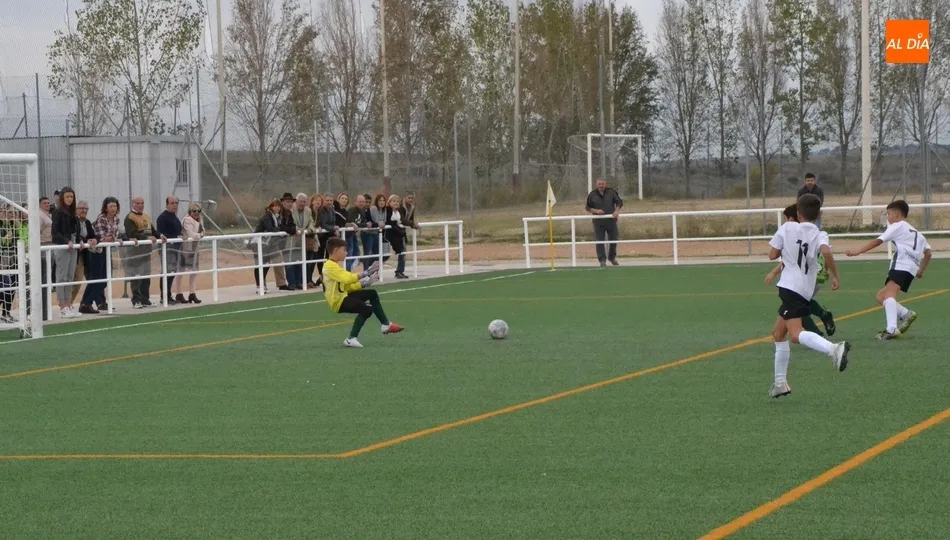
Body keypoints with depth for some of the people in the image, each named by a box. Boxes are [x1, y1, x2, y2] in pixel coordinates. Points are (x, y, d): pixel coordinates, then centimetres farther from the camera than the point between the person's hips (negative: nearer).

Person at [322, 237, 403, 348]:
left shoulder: (334, 265, 17)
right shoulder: (330, 266, -16)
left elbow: (348, 286, 15)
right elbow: (348, 279, -30)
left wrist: (367, 282, 7)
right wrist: (366, 273, -26)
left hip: (343, 296, 11)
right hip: (338, 301, -11)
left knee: (372, 294, 21)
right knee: (367, 309, -30)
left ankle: (386, 325, 29)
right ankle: (351, 339, -21)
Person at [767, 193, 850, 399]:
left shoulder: (787, 228, 2)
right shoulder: (820, 235, 5)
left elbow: (772, 254, 5)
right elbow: (826, 251, -18)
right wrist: (835, 275, -9)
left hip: (789, 287, -6)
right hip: (805, 291, 6)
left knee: (796, 333, -23)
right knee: (778, 333, 21)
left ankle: (833, 349, -48)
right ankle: (780, 382, 23)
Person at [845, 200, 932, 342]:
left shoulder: (898, 226, 9)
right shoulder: (916, 232, 33)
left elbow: (877, 241, -1)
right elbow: (928, 253, 26)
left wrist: (857, 252, -3)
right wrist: (921, 270, 28)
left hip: (902, 266, -9)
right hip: (911, 269, 9)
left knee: (889, 294, -27)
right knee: (881, 297, 15)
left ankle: (892, 329, -46)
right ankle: (906, 314, -1)